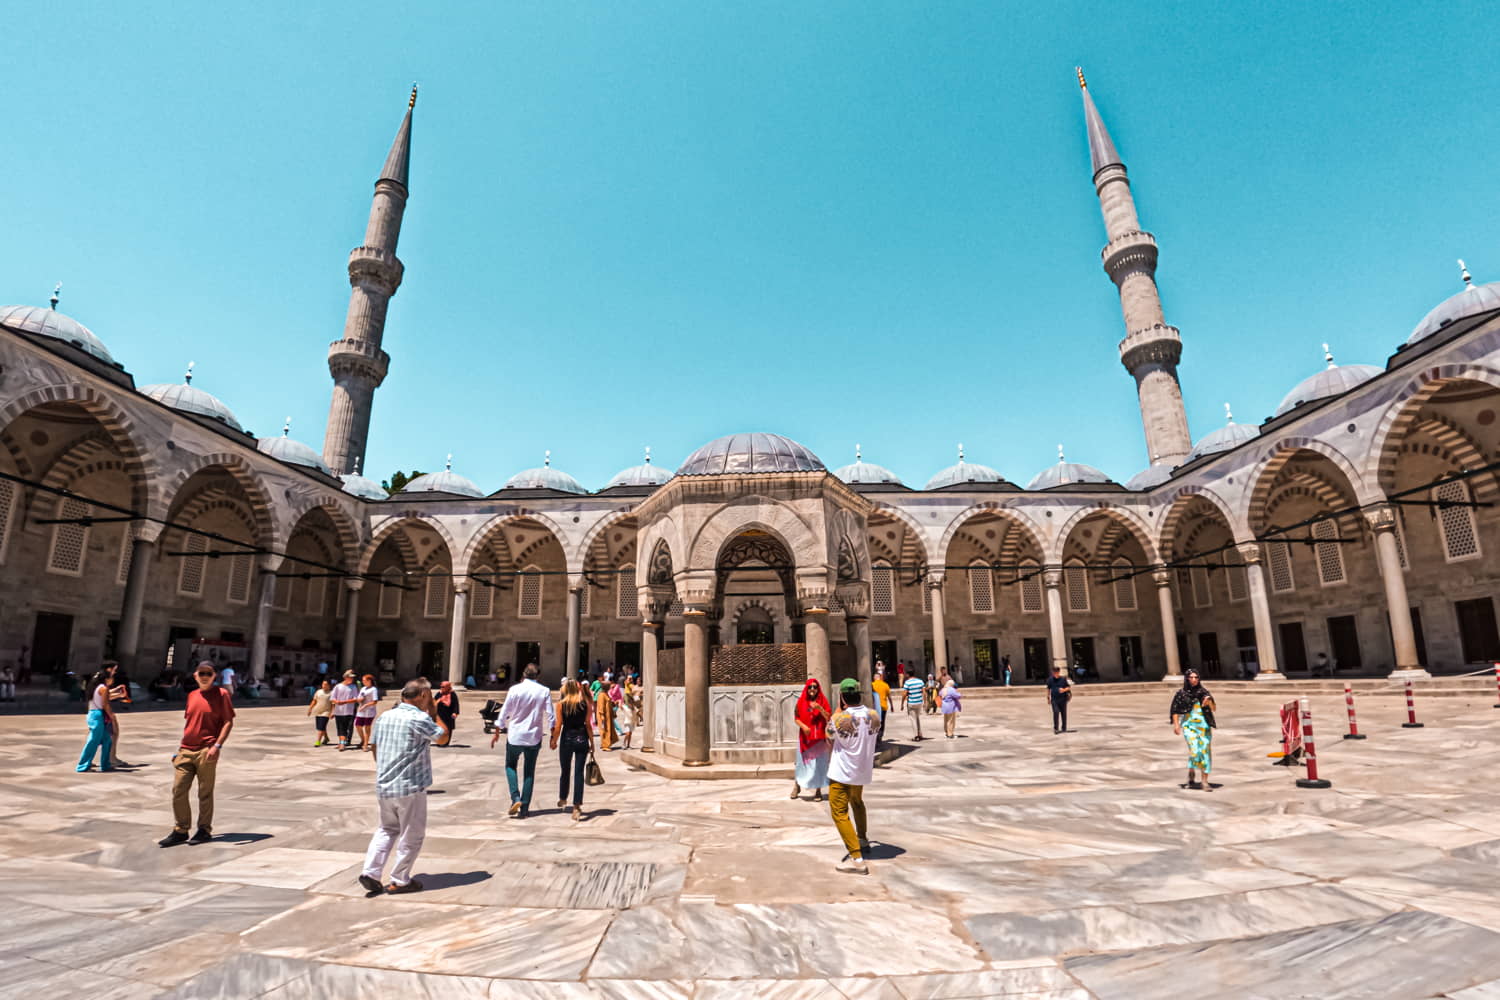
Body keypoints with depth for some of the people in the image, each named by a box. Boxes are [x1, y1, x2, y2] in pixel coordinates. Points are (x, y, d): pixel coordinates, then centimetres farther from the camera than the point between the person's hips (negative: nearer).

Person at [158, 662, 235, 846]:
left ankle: (204, 830, 15)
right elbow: (189, 722, 21)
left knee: (205, 793, 3)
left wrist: (217, 745, -18)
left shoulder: (221, 694, -5)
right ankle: (180, 831, 17)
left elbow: (228, 722, -9)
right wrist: (180, 746, 16)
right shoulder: (192, 695, 13)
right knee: (178, 790, 5)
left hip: (206, 751, -6)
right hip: (185, 751, 6)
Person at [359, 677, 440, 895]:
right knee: (412, 835, 8)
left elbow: (373, 745, 15)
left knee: (387, 829, 24)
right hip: (411, 787, -7)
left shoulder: (385, 716, 6)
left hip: (384, 786, 7)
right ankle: (400, 881, 15)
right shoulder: (420, 718, -16)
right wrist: (434, 714, 6)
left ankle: (370, 872, 14)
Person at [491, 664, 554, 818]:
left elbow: (504, 713, -1)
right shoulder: (544, 691, -3)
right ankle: (524, 808, 12)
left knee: (510, 766, 19)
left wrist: (497, 733, 11)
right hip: (534, 736, 1)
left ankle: (515, 798, -1)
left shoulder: (515, 690, -7)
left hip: (515, 735, -1)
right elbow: (550, 715, -4)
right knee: (529, 772, 12)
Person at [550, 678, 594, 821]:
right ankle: (577, 806, -4)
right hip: (582, 739, 0)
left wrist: (554, 741, 10)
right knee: (579, 773, 2)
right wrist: (592, 742, 6)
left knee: (565, 771, 18)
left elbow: (558, 725, -4)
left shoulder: (561, 704, -5)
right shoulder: (585, 703, -3)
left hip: (567, 739, 0)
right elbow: (588, 724, -2)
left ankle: (562, 800, 37)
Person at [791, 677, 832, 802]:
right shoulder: (801, 701, 1)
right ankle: (797, 785, 26)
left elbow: (829, 718, -7)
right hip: (804, 737, 1)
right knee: (803, 762, 8)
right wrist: (803, 726, -17)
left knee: (819, 763, 2)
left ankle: (818, 790, 12)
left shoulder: (823, 700, -1)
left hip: (819, 738, -1)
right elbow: (796, 718, 1)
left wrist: (820, 708, -22)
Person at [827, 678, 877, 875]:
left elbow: (829, 739, -3)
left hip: (842, 773, -6)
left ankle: (857, 858, -8)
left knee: (840, 814, -1)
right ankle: (863, 840, 46)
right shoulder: (873, 716, -8)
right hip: (863, 771, 7)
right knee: (857, 802, 31)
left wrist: (839, 710, -3)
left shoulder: (840, 719, -23)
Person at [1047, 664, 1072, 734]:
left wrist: (1064, 690, -16)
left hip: (1063, 699, 0)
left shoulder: (1063, 679, -3)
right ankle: (1056, 728, -8)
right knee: (1056, 712, -14)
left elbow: (1069, 687, 4)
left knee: (1063, 713, 8)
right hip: (1054, 699, 0)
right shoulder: (1050, 679, 1)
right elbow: (1048, 689, 11)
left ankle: (1064, 728, 23)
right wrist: (1048, 698, 12)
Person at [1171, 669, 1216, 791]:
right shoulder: (1181, 693, 2)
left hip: (1204, 726, 2)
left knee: (1205, 751, -2)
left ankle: (1205, 781, 7)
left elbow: (1212, 709, 5)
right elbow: (1175, 710, 3)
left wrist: (1209, 702, -16)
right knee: (1194, 750, -16)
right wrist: (1176, 724, -7)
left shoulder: (1203, 692, 7)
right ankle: (1191, 773, 11)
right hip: (1189, 726, -2)